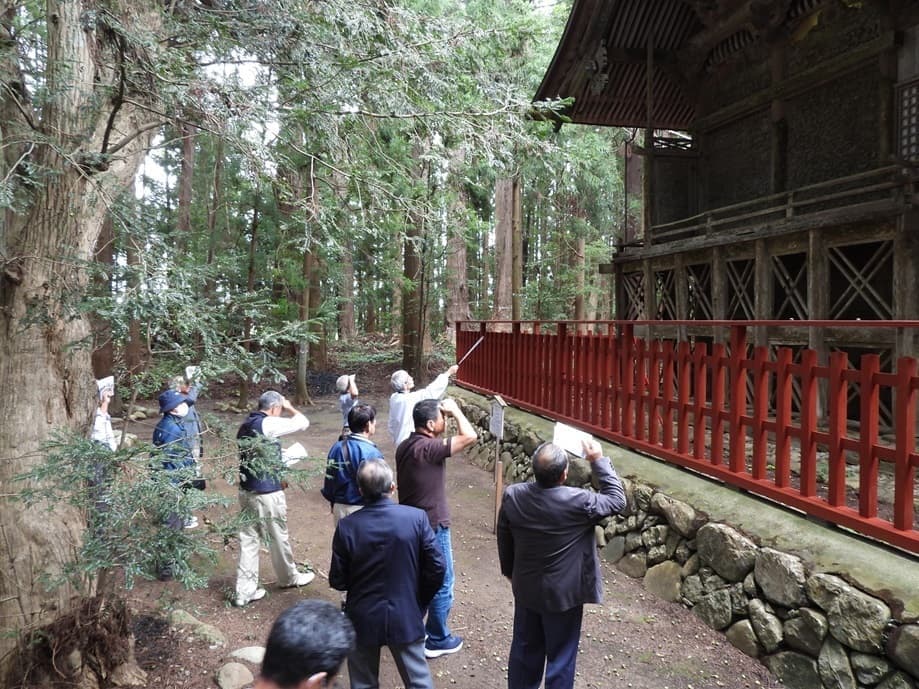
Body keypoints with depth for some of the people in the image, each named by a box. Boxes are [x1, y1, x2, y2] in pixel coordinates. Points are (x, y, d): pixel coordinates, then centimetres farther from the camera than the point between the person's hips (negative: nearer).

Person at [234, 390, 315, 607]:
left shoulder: (245, 426, 8)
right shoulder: (267, 424, -18)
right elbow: (302, 422, -16)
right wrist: (289, 407, 2)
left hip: (246, 490, 8)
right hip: (267, 493, -8)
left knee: (248, 539, 11)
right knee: (278, 538, 11)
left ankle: (244, 591, 15)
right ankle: (289, 578, 30)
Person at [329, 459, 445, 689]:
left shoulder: (346, 526, -16)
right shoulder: (416, 518, -17)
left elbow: (337, 581, -9)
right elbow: (437, 568, -12)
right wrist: (419, 602, 5)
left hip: (362, 620, 1)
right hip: (405, 618, 0)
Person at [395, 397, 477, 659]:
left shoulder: (405, 446, 1)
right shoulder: (428, 448, -27)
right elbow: (469, 436, -29)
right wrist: (455, 410, -18)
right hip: (432, 526, -9)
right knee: (442, 584, 8)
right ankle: (437, 640, 20)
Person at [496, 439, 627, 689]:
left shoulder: (513, 496, -15)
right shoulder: (579, 502, -27)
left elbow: (503, 538, 0)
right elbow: (617, 500, -8)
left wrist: (509, 571, 17)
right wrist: (598, 460, -6)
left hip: (525, 589, 4)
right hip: (563, 594, -4)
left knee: (524, 648, 23)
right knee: (561, 657, 14)